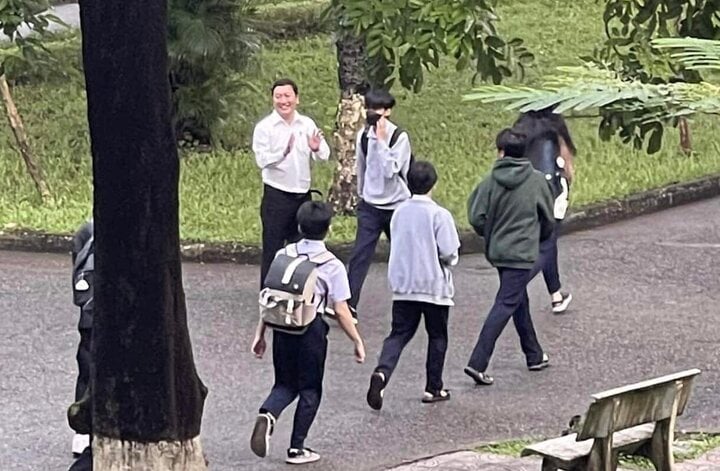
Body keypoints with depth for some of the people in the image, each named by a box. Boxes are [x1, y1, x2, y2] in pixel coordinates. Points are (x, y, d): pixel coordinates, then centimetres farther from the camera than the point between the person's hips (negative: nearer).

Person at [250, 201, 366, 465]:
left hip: (282, 327, 3)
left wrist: (260, 334, 13)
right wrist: (357, 341, 3)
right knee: (310, 390, 11)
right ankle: (297, 448, 12)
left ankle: (267, 414, -14)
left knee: (285, 384, 17)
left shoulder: (283, 256, 3)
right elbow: (341, 311, -8)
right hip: (312, 330, -3)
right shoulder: (332, 266, -7)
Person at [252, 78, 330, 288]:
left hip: (303, 194, 4)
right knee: (272, 249, 0)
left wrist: (317, 148, -24)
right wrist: (283, 152, -35)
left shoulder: (307, 124, 5)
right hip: (276, 195, -4)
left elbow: (324, 155, 0)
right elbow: (261, 160, -17)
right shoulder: (265, 127, -7)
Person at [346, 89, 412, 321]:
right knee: (359, 255, -8)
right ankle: (349, 305, -11)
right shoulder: (364, 136, 2)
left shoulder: (399, 137, -13)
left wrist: (381, 140, -25)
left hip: (396, 206, -3)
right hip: (370, 206, 3)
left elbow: (390, 170, -23)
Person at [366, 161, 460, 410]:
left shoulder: (399, 212, 2)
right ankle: (433, 388, 18)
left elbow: (395, 246, 11)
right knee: (437, 336, 13)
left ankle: (382, 372, -21)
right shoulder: (439, 215, -14)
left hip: (402, 284, 4)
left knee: (399, 334, 5)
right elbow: (449, 254, -15)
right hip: (434, 285, -4)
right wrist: (448, 260, 6)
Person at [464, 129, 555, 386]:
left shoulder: (491, 181, -5)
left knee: (520, 301, 20)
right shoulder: (537, 181, -6)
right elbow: (548, 220, 2)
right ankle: (477, 363, -16)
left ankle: (534, 355, 32)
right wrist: (537, 238, 23)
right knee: (505, 305, -6)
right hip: (522, 253, -4)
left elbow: (477, 218, -7)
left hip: (497, 252, 4)